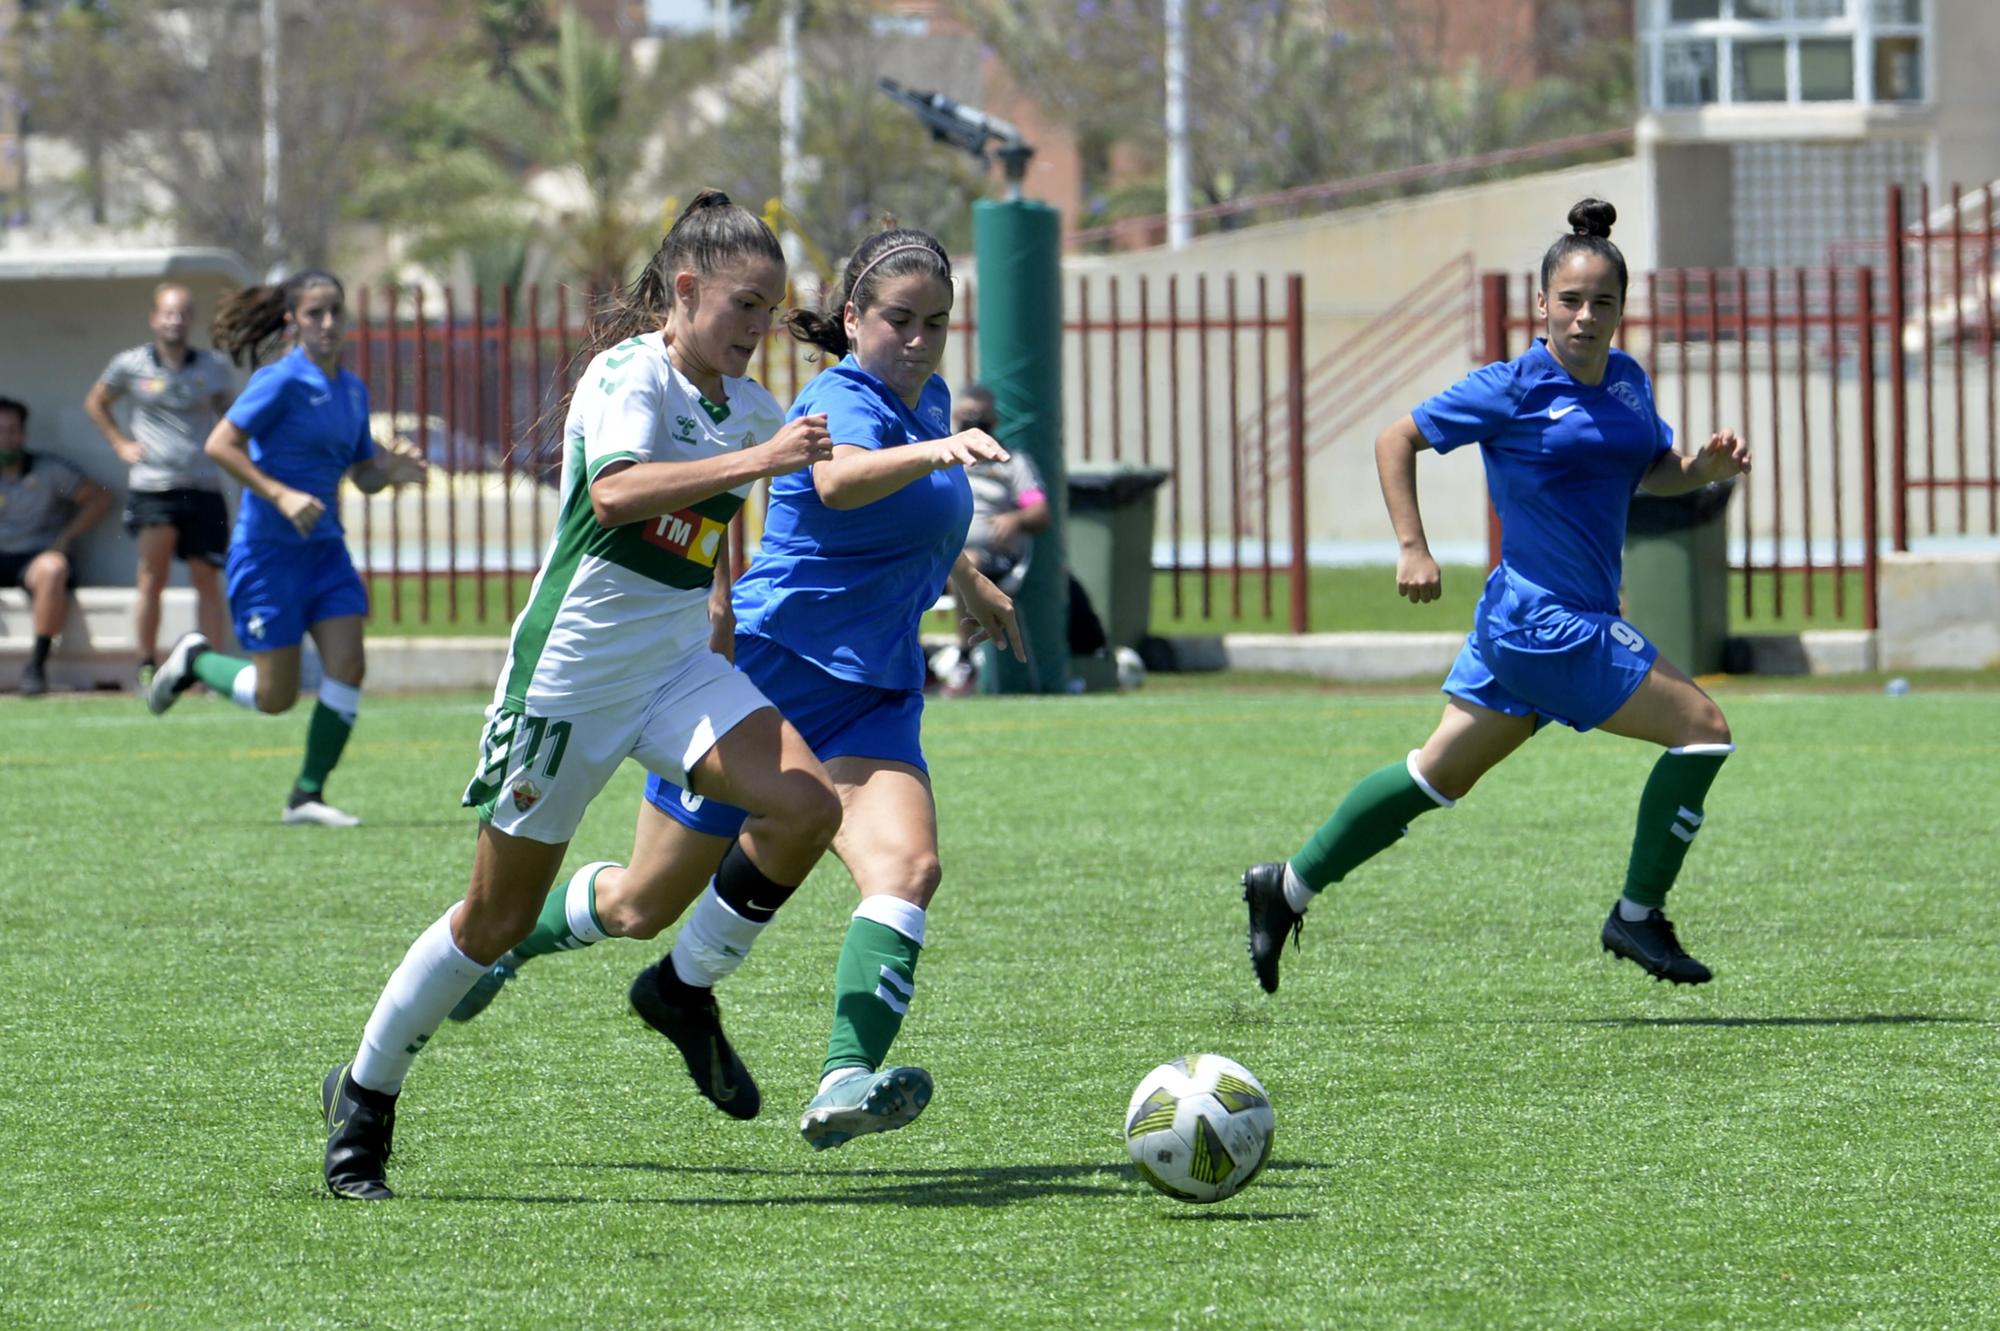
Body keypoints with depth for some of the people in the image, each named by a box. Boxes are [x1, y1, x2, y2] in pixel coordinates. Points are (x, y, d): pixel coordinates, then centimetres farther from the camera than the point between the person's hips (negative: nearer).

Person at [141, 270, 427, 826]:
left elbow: (363, 475, 18)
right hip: (267, 547, -6)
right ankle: (195, 660, 27)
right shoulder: (282, 381, -13)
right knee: (275, 695, -3)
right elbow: (219, 444, -18)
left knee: (348, 667, -8)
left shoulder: (352, 390, 10)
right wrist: (281, 495, -25)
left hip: (324, 547, 7)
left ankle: (307, 796, 4)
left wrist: (391, 471, -5)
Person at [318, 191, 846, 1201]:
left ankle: (684, 995, 3)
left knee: (804, 806, -19)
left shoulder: (748, 406, 7)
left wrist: (721, 618, 28)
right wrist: (753, 460, -41)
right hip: (572, 670, -6)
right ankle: (363, 1097, 20)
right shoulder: (629, 372, -16)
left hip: (677, 663, 6)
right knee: (500, 912, 1)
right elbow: (614, 492, -36)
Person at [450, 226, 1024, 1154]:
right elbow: (837, 482, -44)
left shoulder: (928, 400, 10)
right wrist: (932, 451, -61)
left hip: (871, 695, 6)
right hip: (765, 668, -6)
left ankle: (844, 1083, -39)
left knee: (906, 866, -25)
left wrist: (969, 583, 46)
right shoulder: (845, 401, -17)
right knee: (646, 906, 9)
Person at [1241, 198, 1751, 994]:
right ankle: (1638, 915, -2)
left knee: (1440, 776, 16)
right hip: (1546, 622, -8)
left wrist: (1706, 466, 1)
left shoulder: (1627, 381, 9)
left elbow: (1653, 472, 23)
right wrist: (1412, 548, -12)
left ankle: (1288, 886, 24)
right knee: (1702, 728, -10)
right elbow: (1397, 440, -4)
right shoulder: (1513, 390, -11)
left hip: (1533, 625, 8)